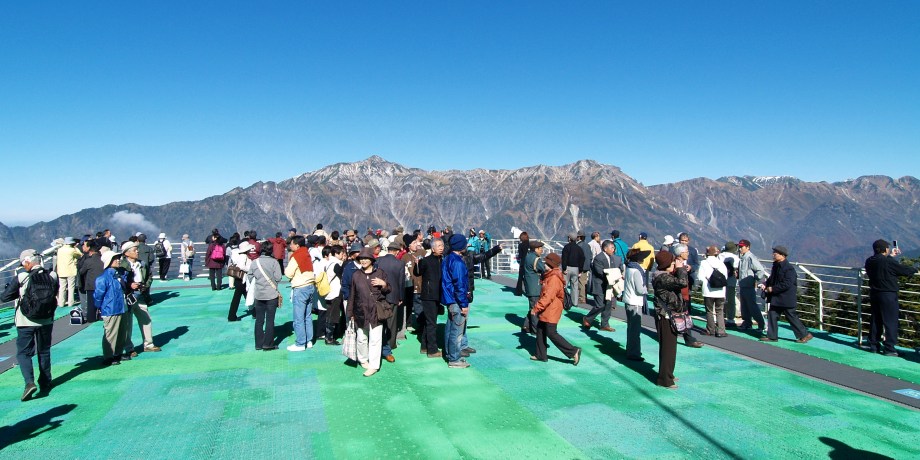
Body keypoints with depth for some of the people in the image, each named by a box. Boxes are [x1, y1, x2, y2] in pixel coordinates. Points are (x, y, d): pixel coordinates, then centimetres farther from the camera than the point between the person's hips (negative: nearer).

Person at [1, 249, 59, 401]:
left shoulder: (21, 278, -15)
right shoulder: (52, 276, -6)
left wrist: (19, 293, 6)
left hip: (26, 322, -3)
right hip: (46, 321, 3)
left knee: (23, 353, 5)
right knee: (44, 352, 17)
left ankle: (29, 382, -13)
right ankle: (45, 383, 26)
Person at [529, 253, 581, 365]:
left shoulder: (554, 279, -21)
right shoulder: (550, 276, 11)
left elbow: (548, 297, -27)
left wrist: (536, 308, -22)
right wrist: (538, 308, 19)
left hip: (552, 311, -10)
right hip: (547, 310, 10)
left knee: (551, 333, -7)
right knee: (540, 330, 14)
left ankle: (574, 351, -3)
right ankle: (540, 355, 24)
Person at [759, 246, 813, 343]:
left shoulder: (789, 268, -18)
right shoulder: (776, 266, 9)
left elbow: (786, 284, -24)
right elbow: (772, 278, 19)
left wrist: (772, 289, -21)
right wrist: (765, 284, 1)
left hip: (786, 299, -8)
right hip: (776, 298, 8)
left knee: (791, 317, 2)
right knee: (772, 315, 7)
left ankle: (805, 335, 18)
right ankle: (772, 336, 13)